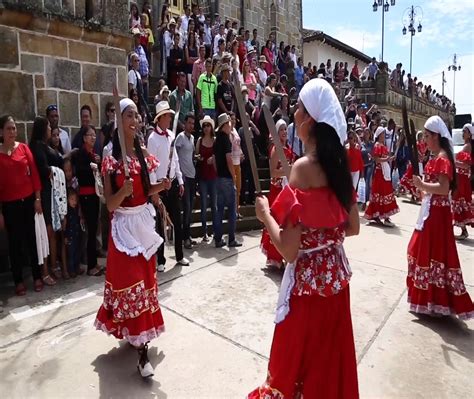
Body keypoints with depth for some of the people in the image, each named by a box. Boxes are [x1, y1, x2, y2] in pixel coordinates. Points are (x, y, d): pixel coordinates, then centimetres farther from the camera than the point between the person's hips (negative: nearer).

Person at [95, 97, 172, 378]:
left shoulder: (144, 155, 4)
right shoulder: (111, 161, -10)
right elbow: (110, 205, -12)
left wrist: (160, 186, -7)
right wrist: (123, 191, -30)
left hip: (144, 222, 5)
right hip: (124, 226, -5)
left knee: (144, 280, 13)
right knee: (130, 282, 0)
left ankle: (137, 335, 32)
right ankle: (142, 351, 7)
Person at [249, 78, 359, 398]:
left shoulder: (304, 167, -22)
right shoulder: (339, 162, 1)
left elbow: (289, 249, -25)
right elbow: (353, 227, 9)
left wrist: (265, 213, -10)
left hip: (308, 279, -7)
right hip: (336, 274, 8)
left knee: (298, 360, 15)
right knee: (331, 355, 26)